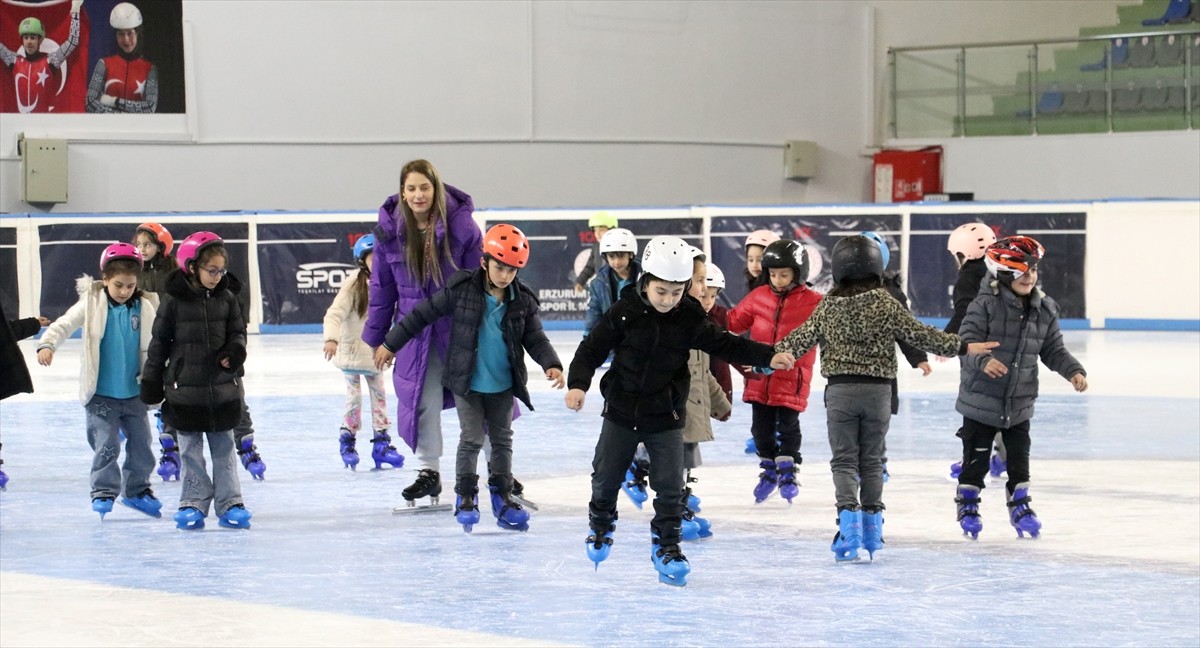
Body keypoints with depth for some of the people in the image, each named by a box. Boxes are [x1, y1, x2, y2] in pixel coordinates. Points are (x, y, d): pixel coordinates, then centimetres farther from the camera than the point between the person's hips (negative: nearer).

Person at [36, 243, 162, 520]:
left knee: (141, 442, 12)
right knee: (106, 444, -6)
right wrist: (47, 344, -29)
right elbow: (64, 324, -12)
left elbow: (150, 348, 7)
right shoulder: (92, 303, -7)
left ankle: (137, 489, 28)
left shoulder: (144, 308, -1)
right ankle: (103, 493, 3)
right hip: (101, 393, -3)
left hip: (134, 392, 3)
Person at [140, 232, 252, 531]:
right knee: (190, 450, 5)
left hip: (222, 386, 2)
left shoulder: (227, 299, 2)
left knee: (224, 449, 7)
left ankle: (230, 503, 12)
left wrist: (235, 350, -13)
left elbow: (238, 331, 10)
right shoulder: (175, 301, -6)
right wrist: (151, 380, 1)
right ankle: (194, 503, 11)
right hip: (185, 387, -2)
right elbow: (160, 341, 0)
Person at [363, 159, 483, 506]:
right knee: (423, 402, 4)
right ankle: (429, 472, 18)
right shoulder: (390, 230, -5)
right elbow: (382, 287, 4)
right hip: (415, 332, 2)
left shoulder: (461, 225, -13)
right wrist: (378, 337, 6)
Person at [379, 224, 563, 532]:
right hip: (467, 382, -3)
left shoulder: (522, 300, -5)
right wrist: (391, 343, -4)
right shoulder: (462, 290, -13)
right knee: (472, 439, -2)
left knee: (502, 440, 12)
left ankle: (502, 497, 22)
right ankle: (466, 498, 11)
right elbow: (423, 314, -7)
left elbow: (535, 339, -1)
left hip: (504, 385, 3)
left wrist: (551, 364, -19)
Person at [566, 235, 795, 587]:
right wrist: (578, 383, -24)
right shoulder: (624, 313, -13)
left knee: (670, 485, -4)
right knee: (606, 476, 11)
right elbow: (592, 349, -9)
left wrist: (768, 357, -11)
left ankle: (666, 546, 8)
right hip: (622, 411, 0)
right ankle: (600, 526, 38)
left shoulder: (690, 318, -8)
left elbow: (723, 344, -2)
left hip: (666, 416, 0)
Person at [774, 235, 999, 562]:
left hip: (840, 389, 0)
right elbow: (920, 334, -5)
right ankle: (871, 531, 15)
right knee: (871, 460, 11)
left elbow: (802, 339, 3)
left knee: (844, 459, 4)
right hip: (878, 389, 0)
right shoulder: (886, 305, -5)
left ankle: (848, 515, -17)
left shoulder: (828, 307, -1)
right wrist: (962, 346, 2)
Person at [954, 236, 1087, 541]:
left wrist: (1074, 371, -5)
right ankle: (967, 504, 24)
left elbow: (1053, 350, 9)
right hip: (981, 399, -4)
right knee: (976, 457, 5)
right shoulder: (985, 304, -16)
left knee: (1019, 456, 8)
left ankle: (1020, 505, 24)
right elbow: (968, 341, -20)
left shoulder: (1044, 309, 2)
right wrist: (983, 360, -39)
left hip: (1020, 402, 4)